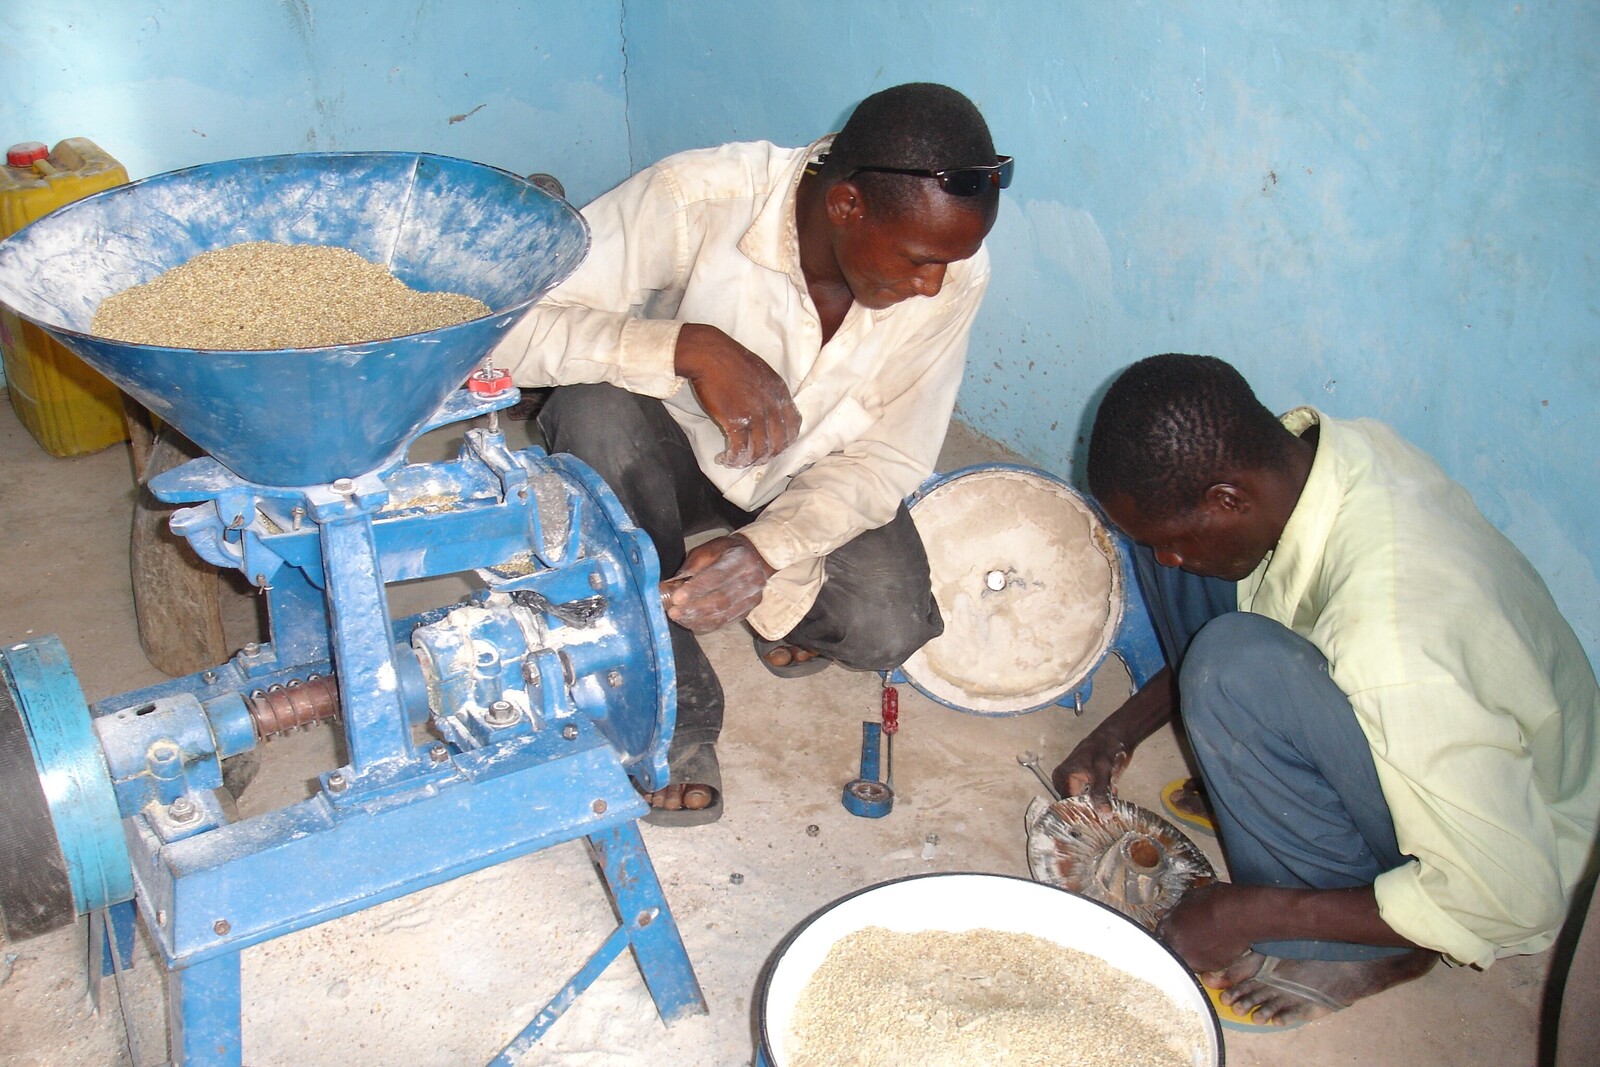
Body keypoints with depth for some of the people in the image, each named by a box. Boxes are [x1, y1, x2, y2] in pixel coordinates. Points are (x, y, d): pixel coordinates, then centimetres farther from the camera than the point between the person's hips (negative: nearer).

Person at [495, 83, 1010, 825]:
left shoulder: (954, 271, -21)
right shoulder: (698, 200, -32)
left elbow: (887, 457, -17)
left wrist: (765, 549, -35)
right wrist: (692, 347, -47)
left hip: (808, 476, 2)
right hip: (674, 447, -1)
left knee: (887, 629, -26)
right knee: (595, 407, -36)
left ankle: (785, 604, 14)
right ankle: (672, 710, -18)